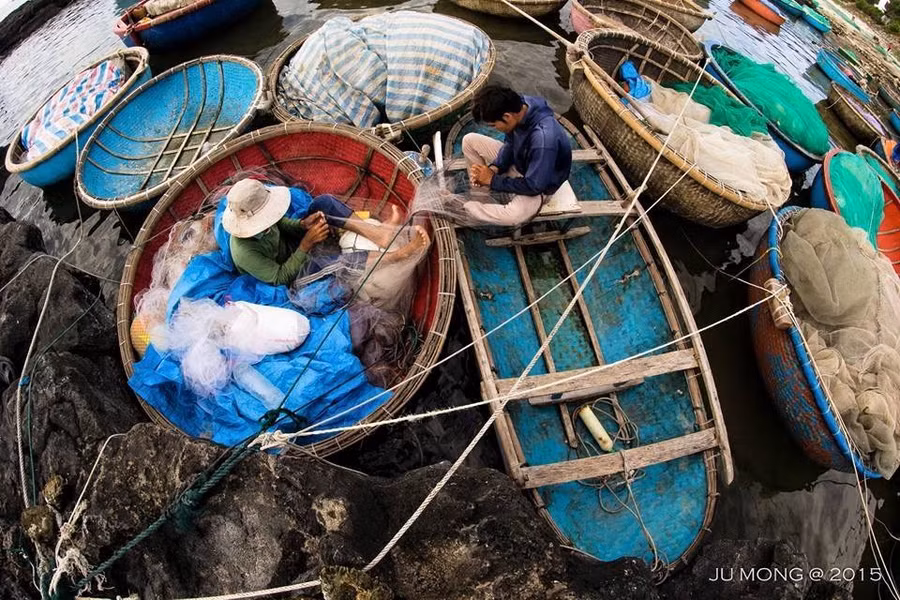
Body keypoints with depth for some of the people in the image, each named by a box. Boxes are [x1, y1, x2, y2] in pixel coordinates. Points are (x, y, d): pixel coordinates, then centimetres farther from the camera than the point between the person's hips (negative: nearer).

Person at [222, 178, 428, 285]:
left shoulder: (259, 219, -15)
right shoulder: (245, 253, -34)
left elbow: (284, 226, 2)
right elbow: (280, 278, -29)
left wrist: (303, 225, -21)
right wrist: (306, 244, -34)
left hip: (293, 251, 8)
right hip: (295, 274, -8)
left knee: (323, 202, -12)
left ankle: (378, 232, -20)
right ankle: (400, 254, -24)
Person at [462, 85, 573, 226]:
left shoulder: (543, 138, -40)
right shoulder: (520, 105, -18)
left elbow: (533, 186, -30)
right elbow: (510, 143, 0)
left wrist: (493, 180, -23)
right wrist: (495, 167, -16)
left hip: (538, 184, -7)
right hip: (517, 160, 7)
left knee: (513, 216, -37)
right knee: (469, 140, -1)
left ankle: (462, 207, -11)